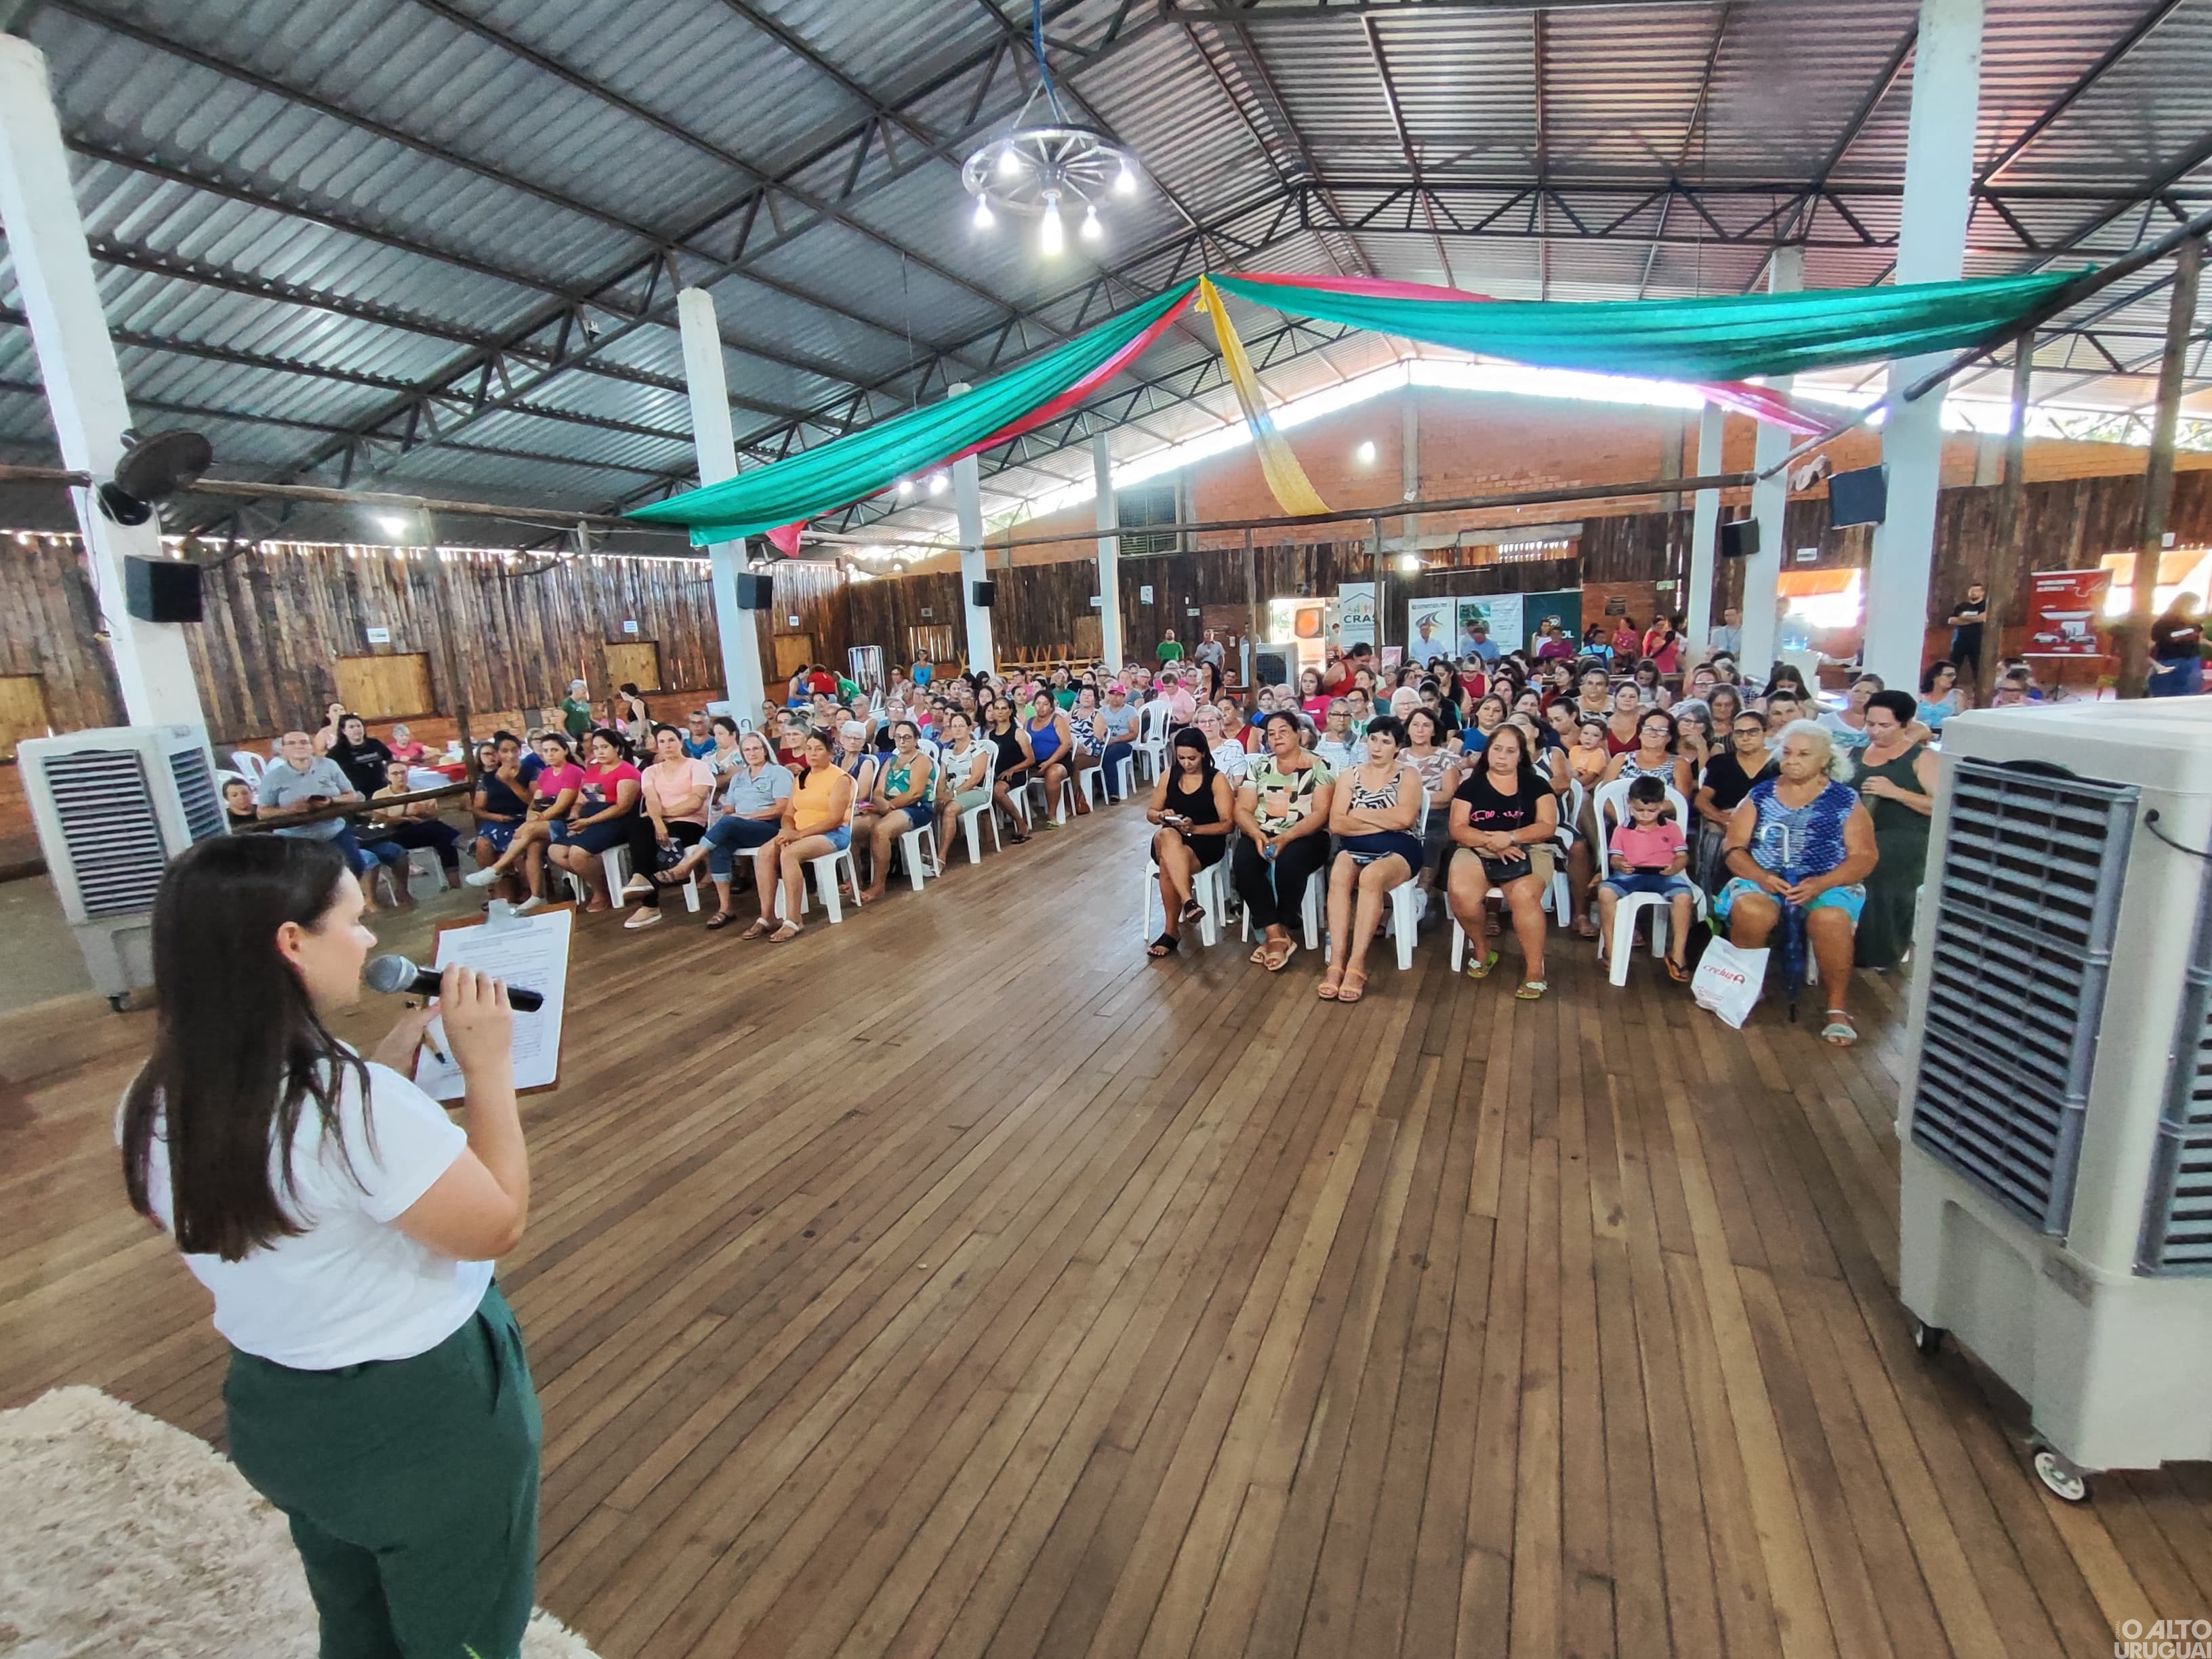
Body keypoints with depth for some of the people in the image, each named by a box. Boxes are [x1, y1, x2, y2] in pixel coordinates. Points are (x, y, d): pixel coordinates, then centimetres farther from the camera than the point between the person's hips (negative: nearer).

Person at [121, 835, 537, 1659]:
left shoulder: (156, 1104, -10)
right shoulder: (353, 1105, -35)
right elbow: (498, 1223, -23)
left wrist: (390, 1058, 0)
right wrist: (488, 1066, -20)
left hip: (274, 1410, 7)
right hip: (426, 1414, -7)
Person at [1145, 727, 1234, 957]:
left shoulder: (1217, 779, -1)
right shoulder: (1168, 776, 10)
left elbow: (1228, 824, -5)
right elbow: (1150, 812, 17)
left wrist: (1194, 829, -19)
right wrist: (1162, 816, -8)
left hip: (1206, 843, -3)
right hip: (1169, 840, 3)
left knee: (1168, 864, -36)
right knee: (1168, 836, -38)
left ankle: (1171, 930, -27)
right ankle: (1188, 901, -46)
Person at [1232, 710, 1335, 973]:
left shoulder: (1319, 766, 1)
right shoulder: (1258, 767, 12)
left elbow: (1321, 812, -9)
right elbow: (1242, 809, 5)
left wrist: (1286, 838, -22)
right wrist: (1257, 835, -17)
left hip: (1305, 836, -3)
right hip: (1262, 834, 3)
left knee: (1289, 862, -36)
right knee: (1242, 863, -29)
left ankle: (1276, 935, -16)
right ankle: (1277, 936, -25)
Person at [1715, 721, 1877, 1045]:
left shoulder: (1844, 800, 8)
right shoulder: (1760, 795, 11)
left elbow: (1864, 856, 1)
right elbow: (1734, 849, 6)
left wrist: (1820, 884, -16)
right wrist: (1761, 877, -14)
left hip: (1828, 884, 0)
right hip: (1763, 881, 1)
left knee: (1830, 920, -35)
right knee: (1750, 911, -34)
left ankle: (1838, 1007, -15)